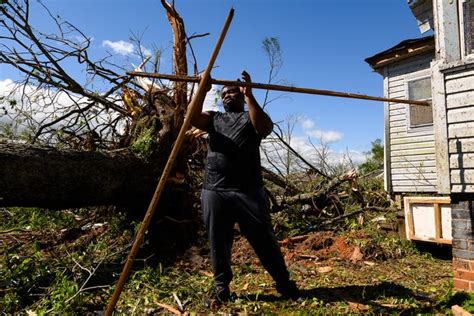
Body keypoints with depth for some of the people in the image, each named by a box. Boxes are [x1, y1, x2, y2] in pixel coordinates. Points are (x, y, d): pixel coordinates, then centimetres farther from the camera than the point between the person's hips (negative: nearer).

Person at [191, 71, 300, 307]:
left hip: (248, 191, -2)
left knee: (263, 239, 2)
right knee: (218, 241, 8)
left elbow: (265, 128, -11)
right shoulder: (214, 118, 21)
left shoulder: (251, 117, 13)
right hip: (214, 191, 3)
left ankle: (284, 282, 20)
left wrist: (249, 95, -13)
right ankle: (221, 287, 25)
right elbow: (192, 118, 2)